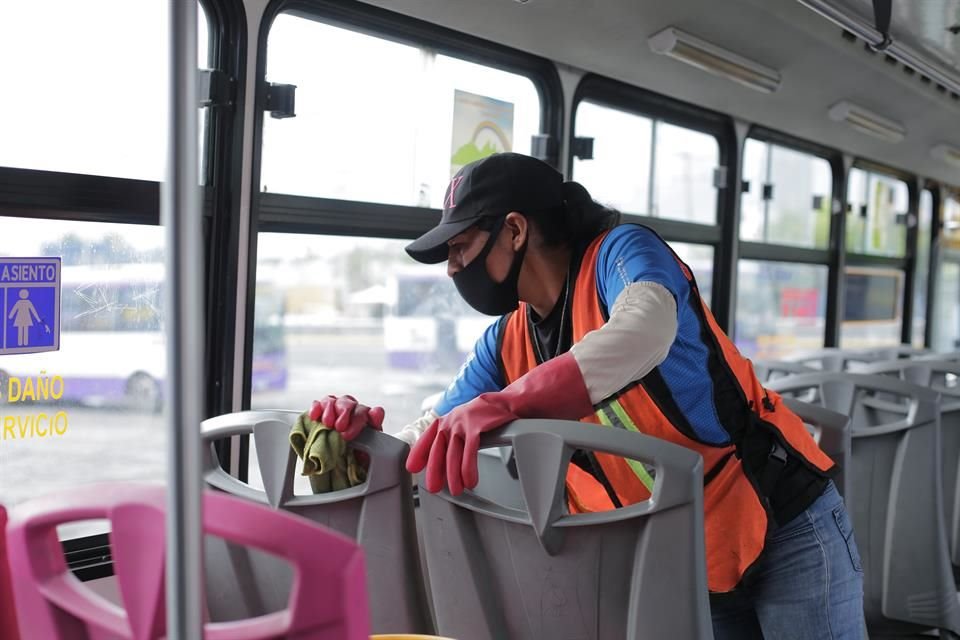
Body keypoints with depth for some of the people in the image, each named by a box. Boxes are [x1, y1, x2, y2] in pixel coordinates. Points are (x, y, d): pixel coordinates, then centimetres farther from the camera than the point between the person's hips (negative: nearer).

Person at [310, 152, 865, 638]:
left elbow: (644, 334, -38)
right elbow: (433, 446, 6)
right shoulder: (505, 345, 4)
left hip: (784, 522, -5)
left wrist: (502, 403, -48)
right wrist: (366, 430, -16)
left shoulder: (621, 252, -15)